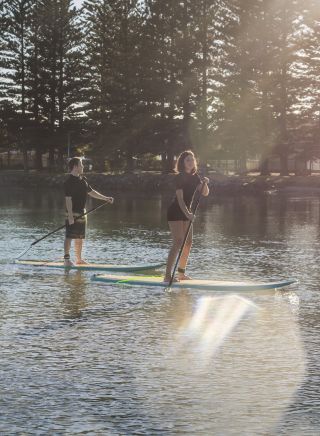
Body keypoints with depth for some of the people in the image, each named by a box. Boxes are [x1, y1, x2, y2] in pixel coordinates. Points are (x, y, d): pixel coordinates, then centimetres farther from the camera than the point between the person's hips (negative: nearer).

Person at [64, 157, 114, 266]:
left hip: (82, 212, 9)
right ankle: (67, 259, -3)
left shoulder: (83, 179, 13)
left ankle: (79, 259, 21)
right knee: (69, 236, -6)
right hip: (73, 213, -9)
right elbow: (68, 199, -19)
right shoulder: (69, 181, -15)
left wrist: (105, 198, 20)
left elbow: (91, 192, 22)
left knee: (80, 237, 13)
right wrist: (70, 216, -25)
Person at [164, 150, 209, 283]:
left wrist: (204, 184, -14)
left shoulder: (194, 177, 8)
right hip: (175, 212, -9)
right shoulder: (180, 177, -16)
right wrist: (187, 213, -35)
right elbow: (179, 198, -24)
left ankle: (181, 273, 23)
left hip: (186, 212, 9)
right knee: (178, 242, -16)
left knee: (188, 242, 11)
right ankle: (167, 275, -19)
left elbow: (205, 193, 6)